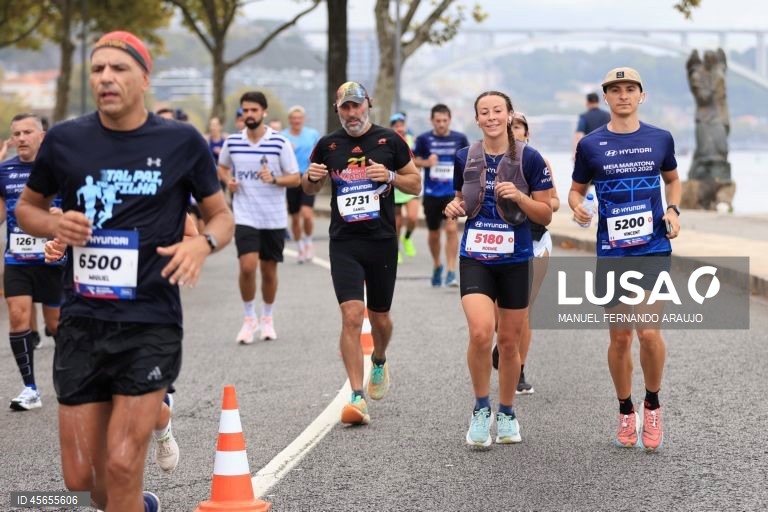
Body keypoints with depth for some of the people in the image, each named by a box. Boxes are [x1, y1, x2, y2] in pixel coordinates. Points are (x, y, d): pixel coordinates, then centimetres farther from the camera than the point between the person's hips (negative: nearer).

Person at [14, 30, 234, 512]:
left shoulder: (182, 142, -2)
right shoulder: (65, 140, 1)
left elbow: (222, 215, 9)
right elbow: (27, 207, 16)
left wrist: (203, 243, -14)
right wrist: (55, 225, -7)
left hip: (152, 323, -2)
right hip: (82, 322, 2)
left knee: (121, 467, -11)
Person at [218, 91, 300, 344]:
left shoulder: (280, 142, -6)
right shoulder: (232, 142, 1)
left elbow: (295, 178, -4)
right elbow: (222, 168, 18)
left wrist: (274, 179, -23)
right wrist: (228, 180, -4)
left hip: (274, 218, 0)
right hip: (245, 216, 0)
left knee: (269, 270, 8)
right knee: (247, 266, -15)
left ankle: (267, 318, 29)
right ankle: (249, 318, 5)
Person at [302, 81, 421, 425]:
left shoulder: (389, 141, 1)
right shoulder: (328, 145, 5)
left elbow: (416, 184, 7)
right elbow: (310, 189, 18)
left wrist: (391, 177, -13)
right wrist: (311, 177, -6)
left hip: (382, 242, 0)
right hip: (344, 243, 0)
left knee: (379, 318, 12)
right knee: (351, 316, -14)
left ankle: (379, 362, 46)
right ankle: (357, 398, -14)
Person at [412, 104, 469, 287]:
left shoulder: (460, 139, 1)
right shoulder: (424, 139, -2)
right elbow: (414, 160, 4)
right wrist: (426, 162, -14)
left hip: (453, 192, -1)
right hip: (431, 193, 1)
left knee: (451, 228, -17)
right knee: (434, 234, 12)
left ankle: (451, 272, -15)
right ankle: (437, 266, 36)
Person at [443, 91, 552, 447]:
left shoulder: (529, 159, -5)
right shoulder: (464, 158, 3)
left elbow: (545, 215, -2)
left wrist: (519, 196, -19)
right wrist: (454, 208, -4)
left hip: (515, 260, 0)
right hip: (475, 258, 1)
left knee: (509, 341, 9)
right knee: (480, 333, -19)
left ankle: (506, 413, 29)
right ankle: (481, 408, 2)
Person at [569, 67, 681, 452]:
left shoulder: (660, 139, 4)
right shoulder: (590, 144, 1)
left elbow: (673, 180, 19)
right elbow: (576, 189, 11)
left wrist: (673, 210, 1)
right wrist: (577, 207, -11)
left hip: (654, 248, -1)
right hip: (611, 251, 1)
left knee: (649, 332, -13)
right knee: (620, 337, 6)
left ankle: (652, 405, 11)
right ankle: (625, 412, 25)